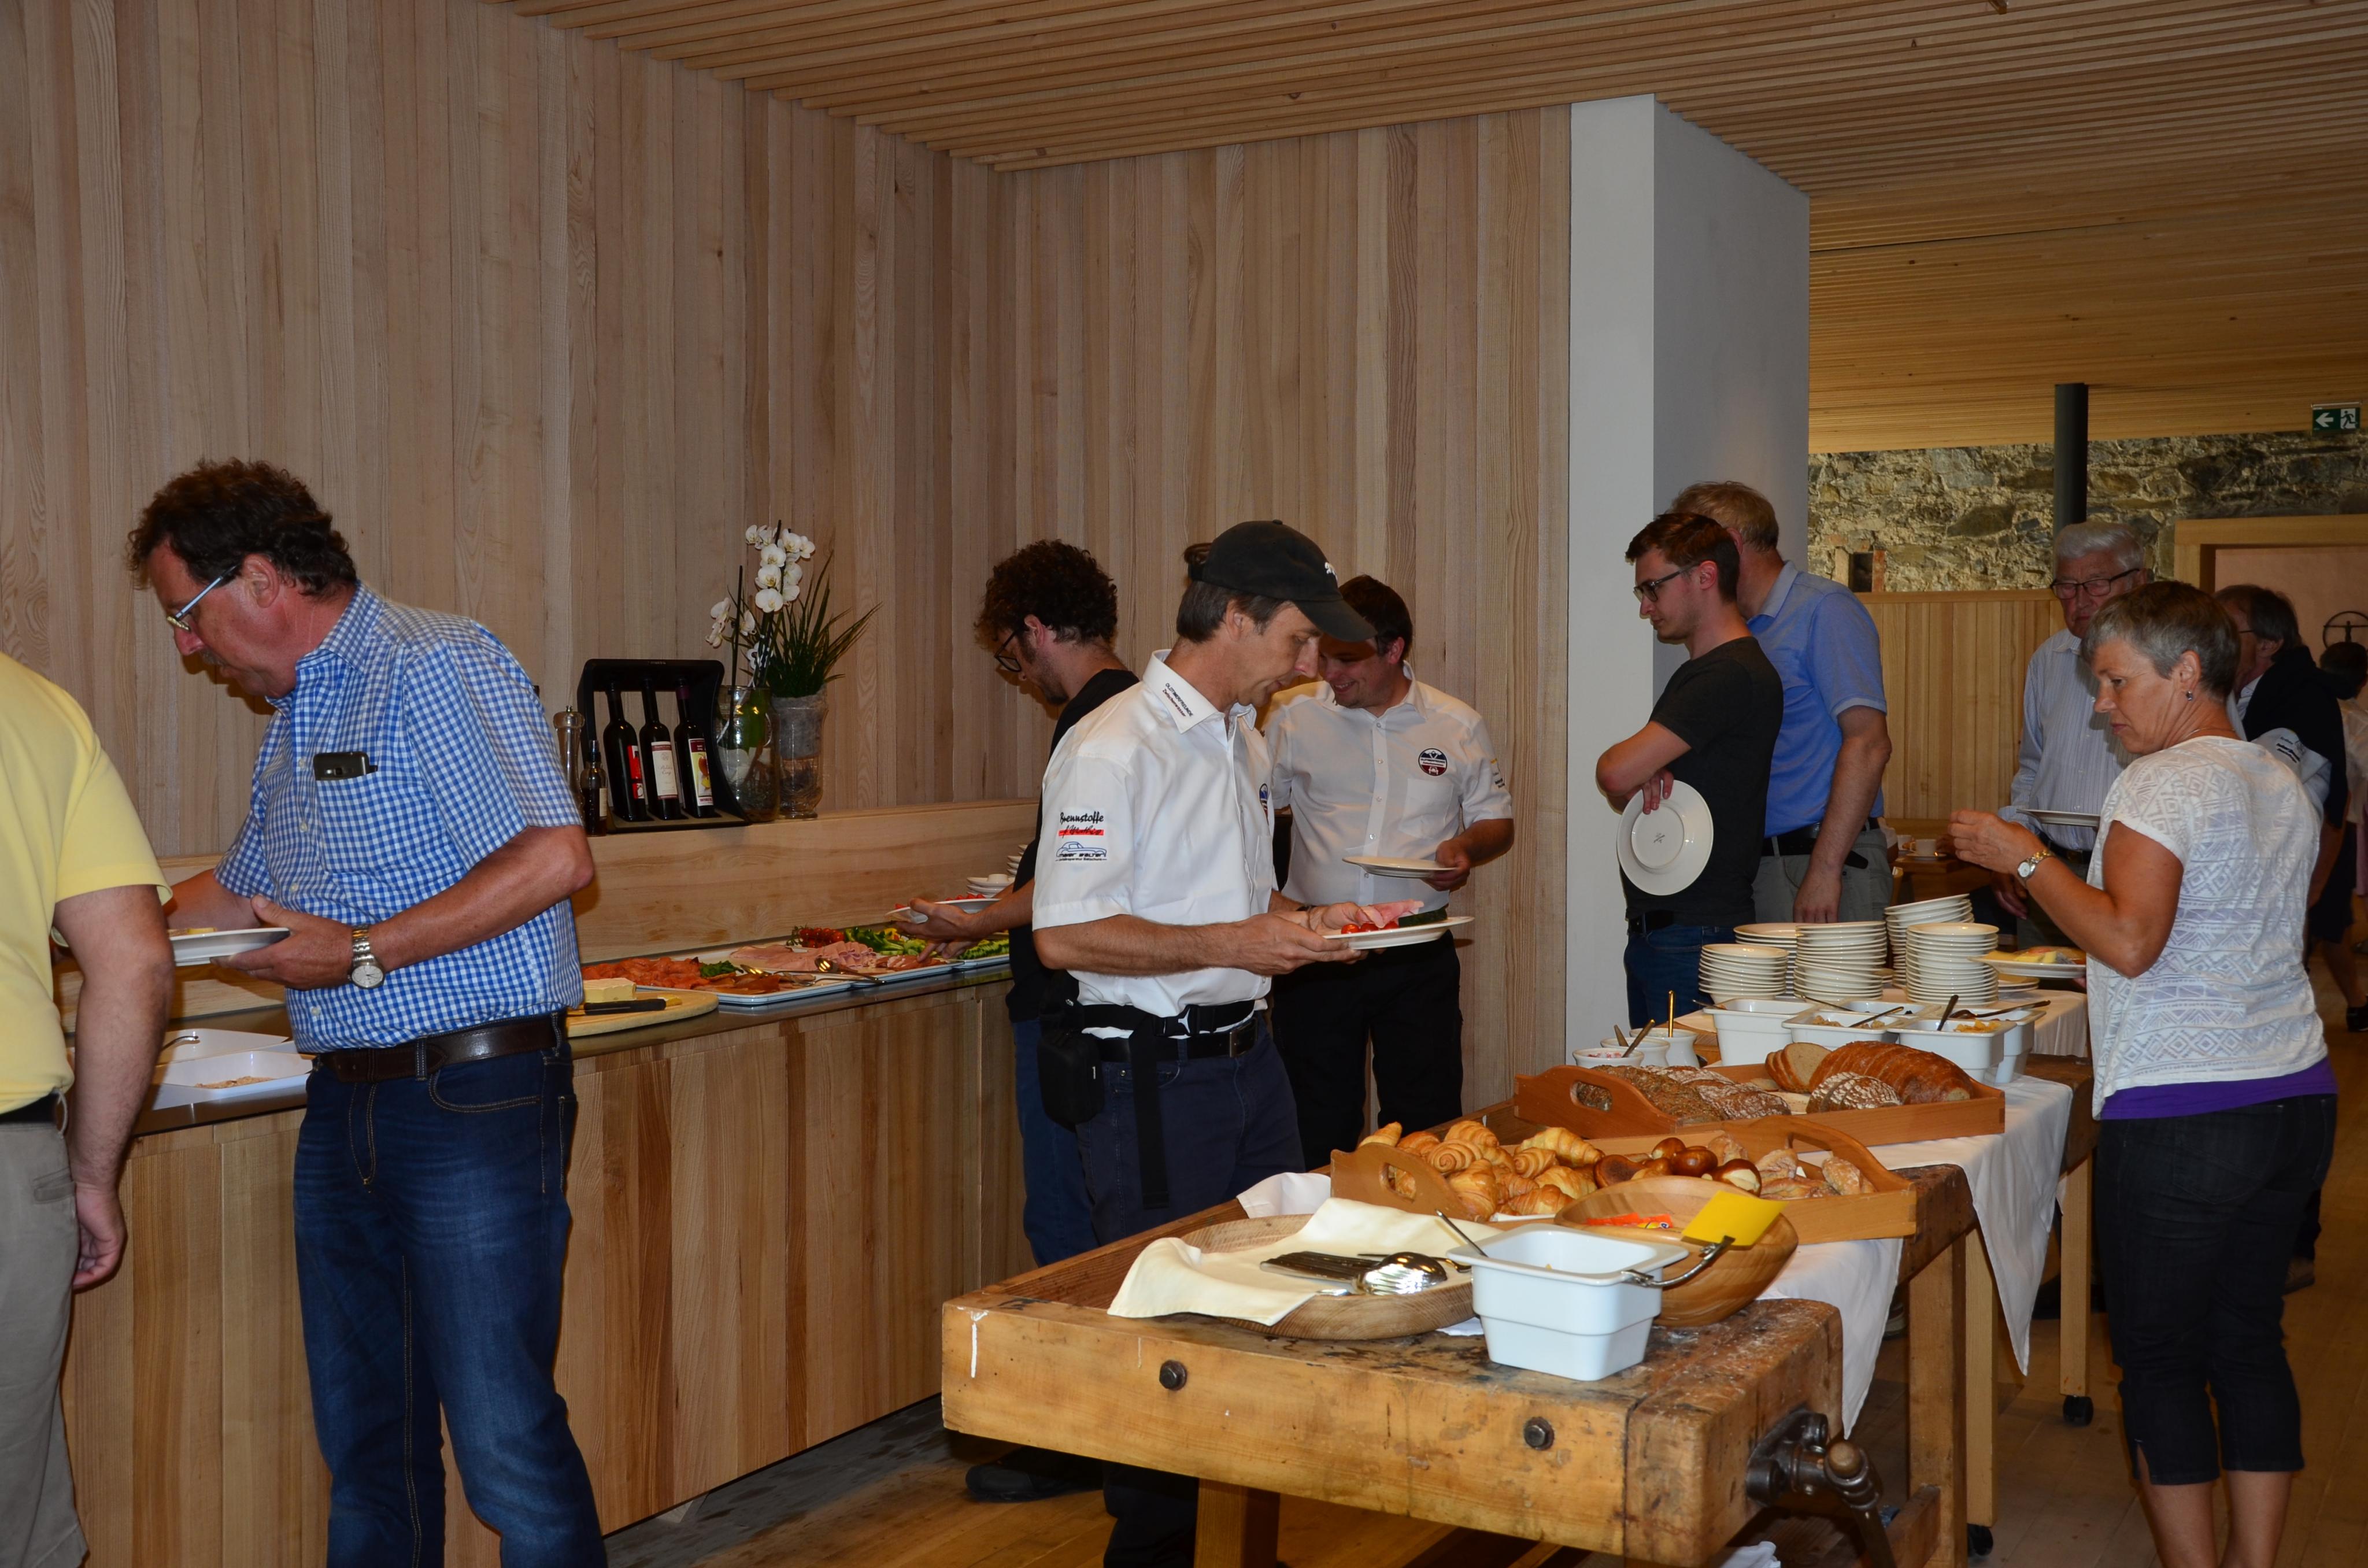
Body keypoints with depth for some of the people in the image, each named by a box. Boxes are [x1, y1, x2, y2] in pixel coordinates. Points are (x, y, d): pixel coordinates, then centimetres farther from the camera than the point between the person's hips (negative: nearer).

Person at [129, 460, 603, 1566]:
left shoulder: (439, 668, -11)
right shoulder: (294, 717, 19)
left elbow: (556, 858, -22)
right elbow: (239, 888, 35)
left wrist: (366, 953, -18)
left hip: (474, 1100, -9)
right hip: (345, 1107, 9)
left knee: (504, 1442, -6)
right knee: (363, 1438, 14)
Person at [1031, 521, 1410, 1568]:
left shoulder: (1244, 739, 14)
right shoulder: (1113, 750, -16)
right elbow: (1065, 935, -21)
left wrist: (1301, 923, 6)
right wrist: (1232, 944, -23)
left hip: (1247, 1057, 9)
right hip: (1151, 1078, -9)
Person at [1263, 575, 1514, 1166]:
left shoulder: (1458, 727, 3)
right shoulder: (1294, 717, 2)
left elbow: (1497, 821, 12)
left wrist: (1467, 847, -10)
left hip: (1419, 957, 0)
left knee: (1428, 1125, 4)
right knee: (1319, 1129, 7)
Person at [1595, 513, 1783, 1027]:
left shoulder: (1733, 676, -15)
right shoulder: (1698, 673, 19)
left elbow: (1615, 774, -21)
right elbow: (1622, 780, 16)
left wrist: (1635, 774, 2)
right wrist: (1645, 778, -7)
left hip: (1696, 939, -10)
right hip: (1653, 931, 10)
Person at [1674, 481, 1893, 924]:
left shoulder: (1824, 609, -7)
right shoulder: (1745, 634, 19)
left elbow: (1868, 744, -16)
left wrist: (1824, 869, -20)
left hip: (1825, 858, -7)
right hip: (1755, 865, 7)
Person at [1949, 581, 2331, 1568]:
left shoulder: (2159, 785, -12)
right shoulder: (2283, 785, 13)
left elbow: (2129, 943, -22)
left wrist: (2025, 858, -13)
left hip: (2178, 1113, -8)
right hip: (2297, 1098, 8)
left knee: (2159, 1360, 3)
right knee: (2249, 1344, 14)